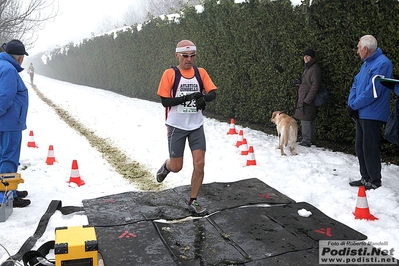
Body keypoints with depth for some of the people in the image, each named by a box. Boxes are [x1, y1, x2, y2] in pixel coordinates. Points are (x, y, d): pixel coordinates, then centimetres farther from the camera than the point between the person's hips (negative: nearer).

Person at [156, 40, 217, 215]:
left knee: (199, 164, -1)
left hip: (196, 127, 3)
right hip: (177, 127, -3)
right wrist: (185, 98, -24)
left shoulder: (201, 73, 3)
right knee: (176, 167, 4)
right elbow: (165, 101, -11)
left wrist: (203, 97, -24)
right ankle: (166, 166, 42)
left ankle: (193, 202, 16)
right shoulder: (170, 74, -7)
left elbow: (213, 93, -3)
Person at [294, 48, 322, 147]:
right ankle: (311, 139, 22)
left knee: (305, 120, -8)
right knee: (309, 121, 14)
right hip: (303, 99, 10)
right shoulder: (308, 68, 19)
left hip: (308, 100, -10)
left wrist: (307, 100, -22)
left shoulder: (315, 68, -12)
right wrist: (299, 82, 9)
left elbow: (315, 86, -19)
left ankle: (306, 141, -3)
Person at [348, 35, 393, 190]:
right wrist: (351, 103, 0)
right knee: (360, 148, 14)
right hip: (361, 113, 10)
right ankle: (365, 178, 25)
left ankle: (375, 182, 9)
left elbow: (372, 91, -22)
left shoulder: (382, 64, -16)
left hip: (371, 115, -10)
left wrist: (354, 105, -12)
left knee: (369, 149, -3)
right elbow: (356, 83, 16)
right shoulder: (366, 64, 15)